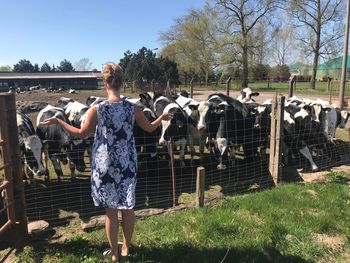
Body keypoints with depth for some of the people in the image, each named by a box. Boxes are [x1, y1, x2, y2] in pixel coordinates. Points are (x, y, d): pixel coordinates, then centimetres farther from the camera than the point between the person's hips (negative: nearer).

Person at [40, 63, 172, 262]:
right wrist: (162, 117, 28)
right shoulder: (133, 108, -6)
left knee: (111, 210, 12)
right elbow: (150, 128, 8)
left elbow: (81, 134, 0)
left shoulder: (97, 110, -12)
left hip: (105, 165, -2)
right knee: (128, 207, 17)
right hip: (127, 164, 2)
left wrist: (58, 121, 12)